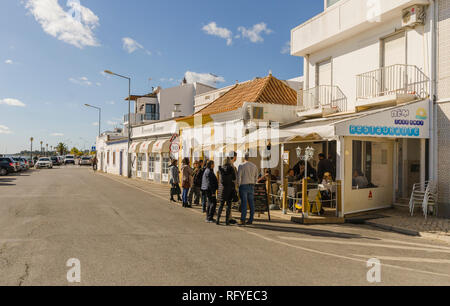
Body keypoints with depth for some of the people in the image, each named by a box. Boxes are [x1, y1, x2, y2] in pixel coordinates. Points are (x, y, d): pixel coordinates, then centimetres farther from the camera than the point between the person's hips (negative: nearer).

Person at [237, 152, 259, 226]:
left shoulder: (241, 166, -6)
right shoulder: (254, 166, 10)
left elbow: (239, 176, -9)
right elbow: (256, 177, 15)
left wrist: (238, 185, 0)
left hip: (244, 185, -4)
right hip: (251, 186, 4)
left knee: (244, 203, -6)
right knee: (251, 203, 6)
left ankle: (243, 220, -8)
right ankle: (250, 220, 9)